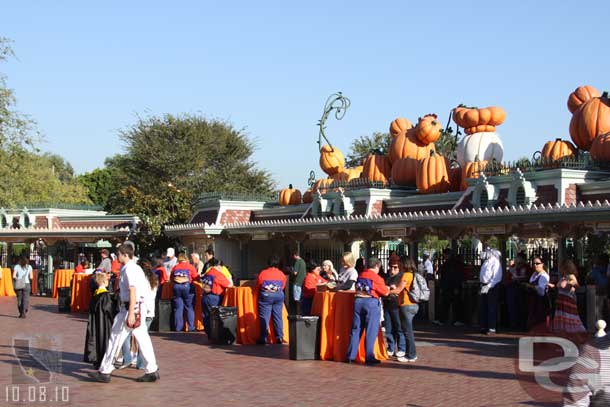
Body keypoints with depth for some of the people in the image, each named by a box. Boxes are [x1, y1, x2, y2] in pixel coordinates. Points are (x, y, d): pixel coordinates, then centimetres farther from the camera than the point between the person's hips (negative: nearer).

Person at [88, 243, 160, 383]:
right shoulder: (137, 268, 16)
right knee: (142, 339, 8)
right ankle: (152, 371, 8)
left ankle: (104, 372, 6)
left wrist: (130, 313, -24)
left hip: (131, 307, -9)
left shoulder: (128, 269, -13)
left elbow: (133, 292, -21)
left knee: (115, 338, -1)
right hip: (141, 307, 9)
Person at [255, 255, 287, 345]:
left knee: (264, 317, 0)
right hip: (279, 296, 3)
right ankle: (279, 337, 8)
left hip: (265, 296, -3)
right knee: (278, 317, 8)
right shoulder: (281, 274, 7)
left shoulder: (262, 273, 0)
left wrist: (258, 293, 26)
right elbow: (283, 287, 11)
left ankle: (263, 338, -1)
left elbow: (257, 287, 7)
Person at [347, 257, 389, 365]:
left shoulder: (360, 275, 10)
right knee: (371, 331, 0)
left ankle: (351, 356, 12)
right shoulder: (376, 278, -6)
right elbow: (385, 292, -2)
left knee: (355, 329, 10)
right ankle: (369, 358, 1)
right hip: (371, 302, -5)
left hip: (358, 301, 5)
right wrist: (388, 288, 21)